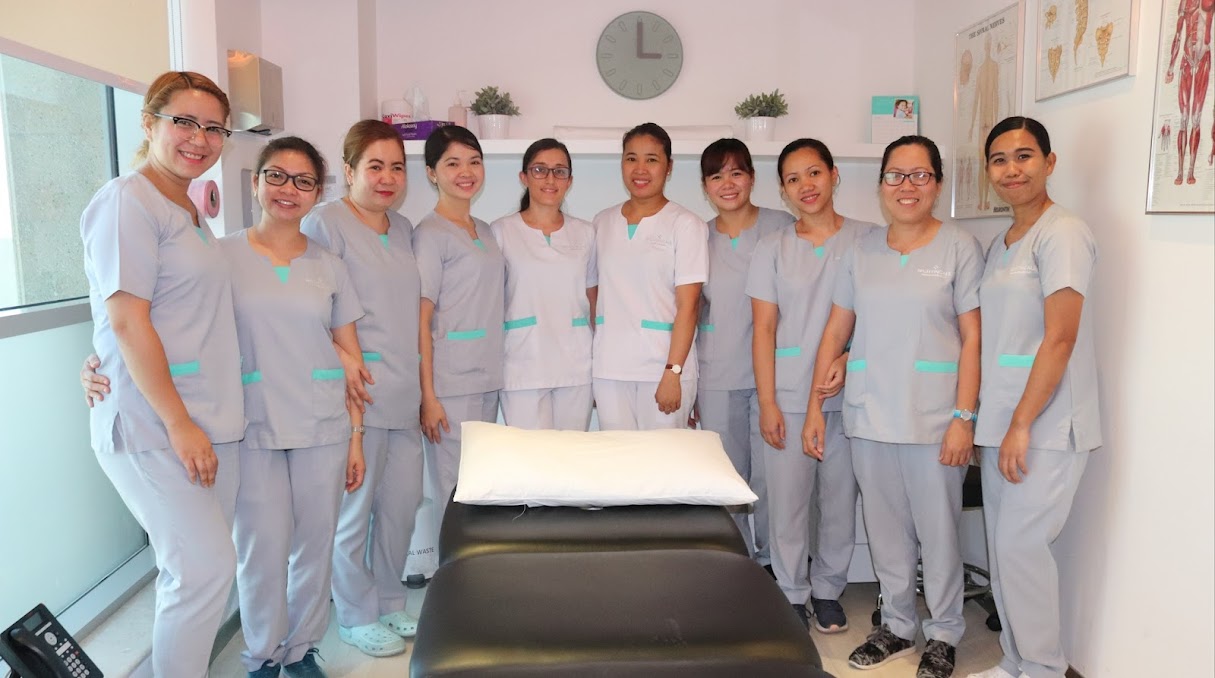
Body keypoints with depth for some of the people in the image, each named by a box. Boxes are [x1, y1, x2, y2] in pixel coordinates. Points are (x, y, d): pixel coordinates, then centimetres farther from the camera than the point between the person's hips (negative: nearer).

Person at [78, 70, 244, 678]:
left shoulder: (191, 211, 16)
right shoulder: (128, 201, -10)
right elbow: (127, 322, -16)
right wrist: (179, 424, -17)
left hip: (209, 421, 8)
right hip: (152, 426, -8)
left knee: (194, 568, 12)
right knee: (206, 567, -6)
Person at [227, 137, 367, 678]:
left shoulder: (329, 266, 8)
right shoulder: (222, 256, 2)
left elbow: (350, 356, 8)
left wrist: (356, 435, 6)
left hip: (323, 428, 2)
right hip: (253, 428, -2)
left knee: (315, 545, 8)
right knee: (262, 549, 0)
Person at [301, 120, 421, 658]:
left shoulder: (404, 229, 14)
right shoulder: (326, 222, -8)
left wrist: (421, 384, 16)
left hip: (405, 393, 7)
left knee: (403, 502, 14)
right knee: (355, 509, 4)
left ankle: (389, 603, 33)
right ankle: (357, 617, 23)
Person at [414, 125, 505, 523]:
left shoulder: (484, 231, 14)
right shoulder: (431, 233, -7)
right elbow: (420, 319, -10)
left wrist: (496, 374, 13)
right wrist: (427, 395, -14)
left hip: (488, 378, 7)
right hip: (450, 385, -7)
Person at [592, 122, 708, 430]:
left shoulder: (686, 225, -2)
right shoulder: (603, 222, 10)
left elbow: (687, 306, -7)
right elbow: (594, 295, 12)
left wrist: (673, 372, -13)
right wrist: (587, 363, 7)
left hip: (663, 368, -3)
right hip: (608, 370, 4)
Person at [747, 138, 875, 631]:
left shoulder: (867, 239, 4)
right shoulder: (772, 249, 5)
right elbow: (764, 328, 2)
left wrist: (845, 358, -11)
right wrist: (767, 402, -3)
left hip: (847, 394, 0)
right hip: (789, 398, 0)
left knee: (841, 498, 7)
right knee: (787, 500, 4)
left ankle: (828, 590, 27)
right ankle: (792, 596, 21)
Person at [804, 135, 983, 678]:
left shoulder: (959, 247, -1)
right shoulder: (861, 250, 9)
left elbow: (972, 338, -5)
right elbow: (836, 330, 9)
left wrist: (964, 417, -11)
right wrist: (815, 405, 6)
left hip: (932, 420, -3)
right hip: (869, 418, 3)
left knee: (937, 530, 5)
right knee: (885, 529, 13)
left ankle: (944, 634, 25)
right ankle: (897, 624, 31)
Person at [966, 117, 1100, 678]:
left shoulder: (1062, 233, -10)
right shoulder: (1001, 244, 15)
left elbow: (1060, 339, -16)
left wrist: (1022, 424, -18)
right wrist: (985, 418, 12)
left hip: (1046, 424, -8)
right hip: (1000, 421, 8)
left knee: (1020, 544, -6)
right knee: (1001, 548, 12)